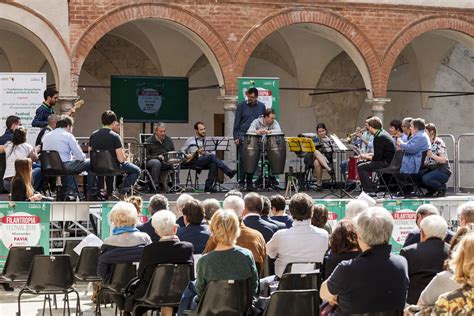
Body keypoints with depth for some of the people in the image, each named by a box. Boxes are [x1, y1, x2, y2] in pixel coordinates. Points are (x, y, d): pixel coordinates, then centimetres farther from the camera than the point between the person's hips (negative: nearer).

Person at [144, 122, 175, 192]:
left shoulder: (168, 140, 15)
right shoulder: (149, 141, 0)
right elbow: (146, 156, -6)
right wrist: (158, 157, -19)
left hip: (166, 161, 4)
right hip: (151, 161, -4)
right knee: (157, 162, -40)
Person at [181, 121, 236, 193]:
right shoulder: (190, 140, 15)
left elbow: (213, 153, 14)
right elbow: (182, 151, 15)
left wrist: (206, 153, -7)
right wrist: (187, 156, -7)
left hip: (206, 161, 3)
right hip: (194, 161, -3)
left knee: (213, 165, -35)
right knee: (212, 157, -32)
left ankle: (208, 186, -34)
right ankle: (229, 172, -41)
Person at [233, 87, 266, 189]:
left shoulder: (261, 106, 10)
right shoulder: (241, 106, 2)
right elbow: (237, 122, 1)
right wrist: (236, 137, -5)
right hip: (243, 137, -2)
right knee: (243, 159, -4)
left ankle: (250, 181, 9)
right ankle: (241, 182, 2)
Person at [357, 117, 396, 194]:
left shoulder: (379, 137, -19)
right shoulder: (383, 133, 13)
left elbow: (377, 158, -19)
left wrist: (366, 157, -2)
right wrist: (368, 155, 12)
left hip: (387, 163, -11)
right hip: (390, 161, 11)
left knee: (361, 167, -13)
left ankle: (370, 191, -13)